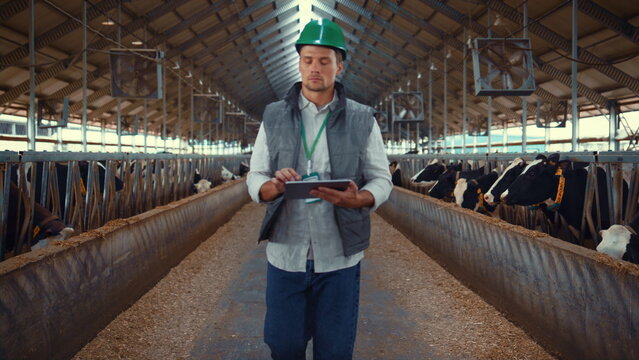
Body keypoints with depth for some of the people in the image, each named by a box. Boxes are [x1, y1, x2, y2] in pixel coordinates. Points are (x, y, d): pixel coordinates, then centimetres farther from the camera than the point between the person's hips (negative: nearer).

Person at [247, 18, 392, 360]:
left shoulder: (362, 119, 1)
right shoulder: (274, 117, 4)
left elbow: (381, 180, 2)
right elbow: (254, 180, 4)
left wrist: (357, 199, -21)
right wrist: (273, 186, -20)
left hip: (339, 256, -1)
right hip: (285, 254, 1)